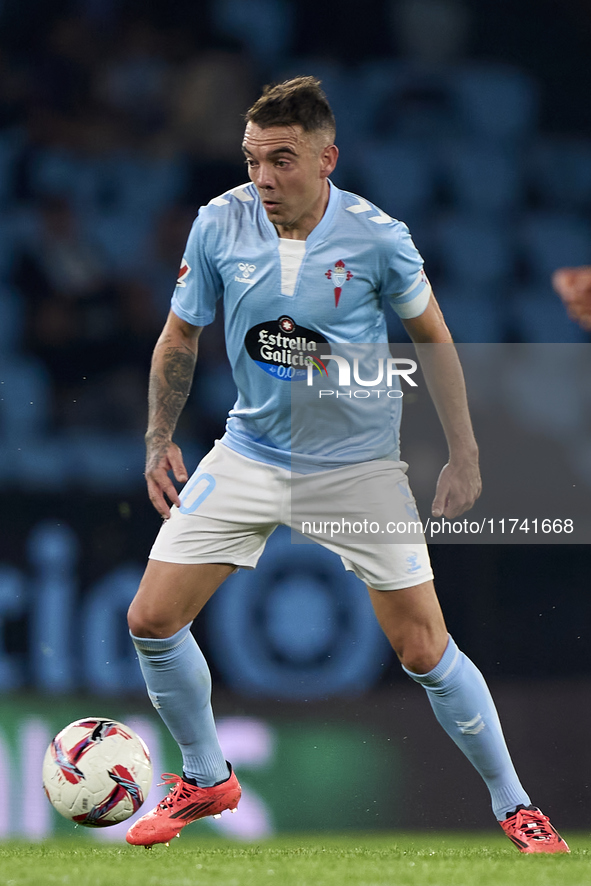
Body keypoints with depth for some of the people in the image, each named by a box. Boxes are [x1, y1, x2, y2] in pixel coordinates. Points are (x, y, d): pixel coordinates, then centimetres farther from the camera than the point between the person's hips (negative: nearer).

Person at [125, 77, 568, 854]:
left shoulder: (377, 236, -17)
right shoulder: (220, 224, -10)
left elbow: (433, 338, -1)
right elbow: (181, 335, 6)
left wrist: (465, 456, -2)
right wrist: (160, 439, 2)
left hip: (358, 466, -3)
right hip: (249, 457, 3)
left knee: (426, 654, -6)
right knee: (151, 620, -4)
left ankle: (513, 805, 13)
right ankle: (206, 781, 19)